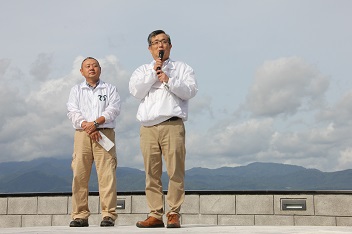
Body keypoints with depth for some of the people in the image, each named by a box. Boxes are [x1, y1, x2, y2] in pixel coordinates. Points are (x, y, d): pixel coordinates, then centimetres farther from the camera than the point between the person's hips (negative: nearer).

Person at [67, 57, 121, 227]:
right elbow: (72, 112, 6)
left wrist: (96, 122, -14)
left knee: (107, 175, -11)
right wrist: (87, 127, -10)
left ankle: (108, 215, -10)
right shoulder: (76, 90, 20)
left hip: (105, 132, -1)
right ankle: (80, 215, 0)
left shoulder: (110, 89, 17)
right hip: (82, 134, 2)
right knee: (79, 175, -5)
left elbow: (113, 109, 1)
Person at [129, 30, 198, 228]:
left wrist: (169, 80, -8)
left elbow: (191, 91, 1)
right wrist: (153, 72, -1)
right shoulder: (143, 70, 23)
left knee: (176, 172, -8)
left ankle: (174, 214, -2)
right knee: (152, 173, -1)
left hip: (172, 125, -2)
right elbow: (136, 91, 4)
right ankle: (155, 215, 4)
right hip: (148, 127, 2)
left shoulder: (182, 68, 17)